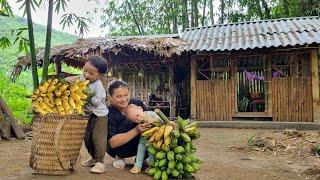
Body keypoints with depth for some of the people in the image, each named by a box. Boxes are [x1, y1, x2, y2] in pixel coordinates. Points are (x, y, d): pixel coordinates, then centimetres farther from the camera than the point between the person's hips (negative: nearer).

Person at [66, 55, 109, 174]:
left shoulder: (98, 86, -24)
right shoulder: (82, 78, -4)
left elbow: (96, 102, -29)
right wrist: (69, 79, -22)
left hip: (100, 115, -7)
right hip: (88, 114, 7)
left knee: (98, 137, -10)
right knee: (87, 137, 14)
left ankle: (100, 162, -1)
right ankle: (93, 158, 32)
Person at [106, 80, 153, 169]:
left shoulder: (137, 103, -13)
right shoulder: (108, 114, -21)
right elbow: (112, 143, -27)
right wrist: (136, 131, -37)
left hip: (139, 146, 3)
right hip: (120, 150, -3)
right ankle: (119, 157, -3)